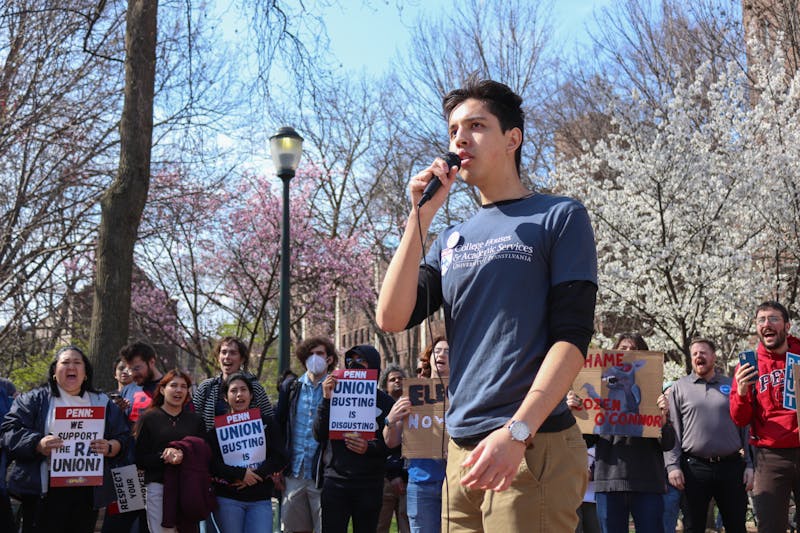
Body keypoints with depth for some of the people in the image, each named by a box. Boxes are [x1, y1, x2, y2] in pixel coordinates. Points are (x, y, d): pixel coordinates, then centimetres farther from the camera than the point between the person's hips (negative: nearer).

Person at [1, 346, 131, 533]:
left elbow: (123, 439, 15)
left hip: (88, 494, 3)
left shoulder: (102, 403, 16)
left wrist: (109, 448, -8)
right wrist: (38, 445, -19)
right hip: (44, 493, -3)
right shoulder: (34, 400, 8)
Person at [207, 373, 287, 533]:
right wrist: (241, 475, -16)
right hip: (227, 498, -1)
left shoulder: (266, 422, 10)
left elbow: (279, 457, 1)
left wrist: (256, 475, -12)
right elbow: (211, 462, -5)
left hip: (260, 499, 1)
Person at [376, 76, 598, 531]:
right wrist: (421, 216, 1)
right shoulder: (452, 239, 17)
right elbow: (392, 318, 5)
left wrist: (517, 432, -19)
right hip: (463, 450, 5)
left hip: (535, 447, -5)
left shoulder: (560, 217, 1)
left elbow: (572, 338, -8)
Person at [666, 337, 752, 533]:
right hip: (694, 468, -1)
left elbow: (746, 428, 11)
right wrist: (672, 465, -6)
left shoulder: (732, 386, 12)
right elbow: (672, 430, 4)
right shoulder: (680, 387, 8)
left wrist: (750, 465, 2)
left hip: (732, 467, 1)